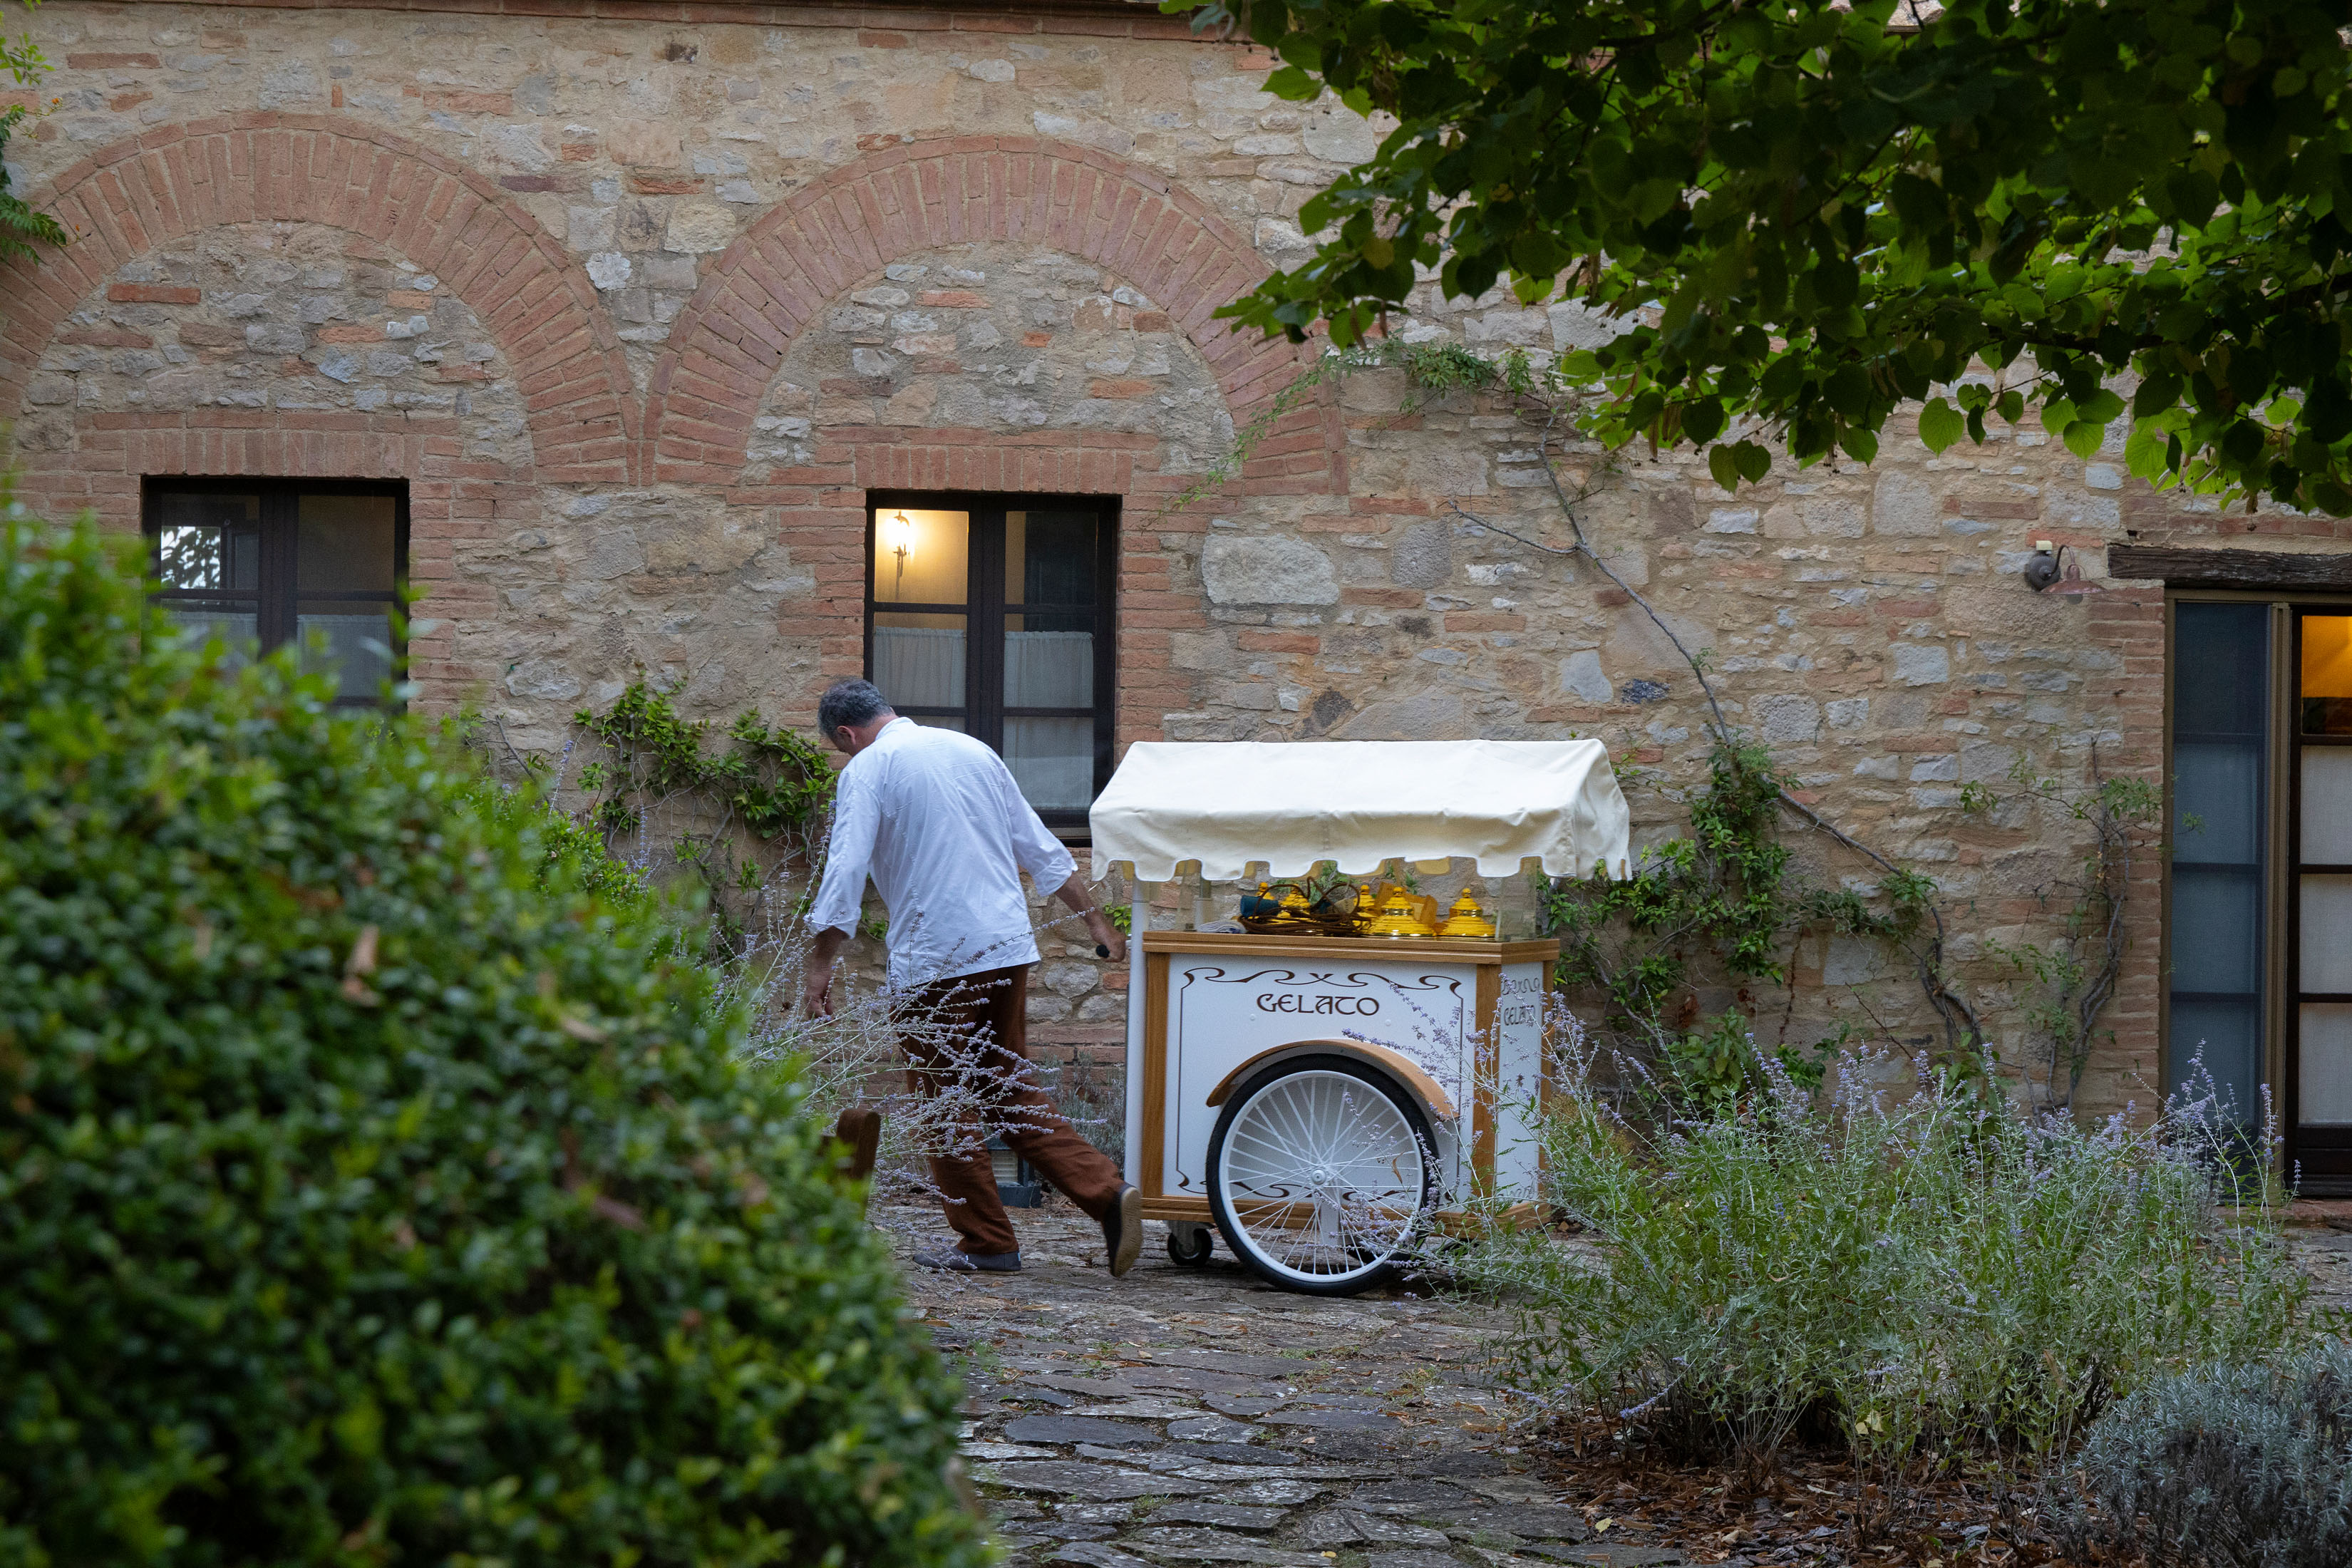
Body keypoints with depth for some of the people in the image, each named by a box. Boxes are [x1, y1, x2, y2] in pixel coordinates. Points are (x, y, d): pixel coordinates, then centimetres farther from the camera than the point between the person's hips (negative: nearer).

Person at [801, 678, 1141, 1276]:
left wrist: (820, 967, -12)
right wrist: (1096, 919, 24)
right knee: (1010, 1090, 15)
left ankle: (987, 1242, 8)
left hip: (936, 959, -6)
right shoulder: (972, 750, 15)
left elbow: (845, 873, -14)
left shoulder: (867, 770, -4)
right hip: (1009, 947, 6)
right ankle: (1106, 1192, 2)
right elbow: (1041, 849, 18)